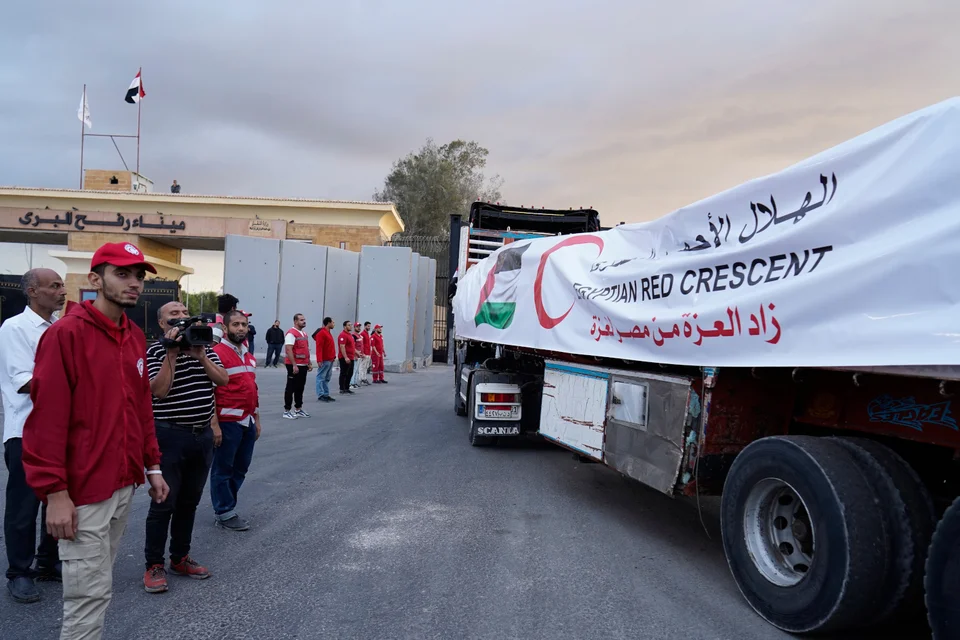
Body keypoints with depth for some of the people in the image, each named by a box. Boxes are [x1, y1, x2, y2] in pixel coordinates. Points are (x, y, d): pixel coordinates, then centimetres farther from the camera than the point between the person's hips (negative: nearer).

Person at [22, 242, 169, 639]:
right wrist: (55, 492, -18)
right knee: (90, 592, 0)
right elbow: (47, 417, -17)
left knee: (98, 584, 19)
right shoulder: (65, 333, -14)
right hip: (84, 491, -7)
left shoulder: (136, 337, 10)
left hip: (125, 486, 7)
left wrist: (152, 465, 14)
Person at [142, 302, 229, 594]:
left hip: (203, 435, 6)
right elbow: (159, 391, -19)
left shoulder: (205, 347, 10)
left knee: (190, 501, 14)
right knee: (164, 502, 0)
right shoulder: (156, 351, -6)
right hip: (170, 435, -5)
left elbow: (223, 379, -1)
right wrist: (172, 354, -20)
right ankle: (153, 566, 13)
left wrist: (200, 355, -11)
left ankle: (180, 558, 27)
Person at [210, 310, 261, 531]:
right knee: (223, 469, 6)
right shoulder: (217, 353, -12)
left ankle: (226, 505, 30)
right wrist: (214, 424, -17)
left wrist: (256, 419, 17)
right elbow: (209, 391, -15)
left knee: (240, 469, 15)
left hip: (248, 422, 8)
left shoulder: (249, 356, 13)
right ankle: (225, 514, 17)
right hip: (228, 422, -8)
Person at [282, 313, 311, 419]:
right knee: (291, 388, -2)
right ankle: (287, 411, 5)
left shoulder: (304, 333, 14)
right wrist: (294, 365, -24)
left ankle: (298, 410, 22)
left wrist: (309, 363, 18)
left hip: (303, 365, 9)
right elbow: (288, 350, -20)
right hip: (294, 365, -8)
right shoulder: (291, 333, -14)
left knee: (300, 388, 13)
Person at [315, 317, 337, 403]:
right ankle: (320, 395, -4)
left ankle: (326, 394, 15)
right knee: (321, 377, -5)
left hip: (330, 360, 10)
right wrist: (319, 360, -23)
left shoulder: (329, 333, 18)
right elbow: (319, 347, -18)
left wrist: (334, 356, 18)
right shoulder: (321, 333, -12)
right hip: (324, 360, -10)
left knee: (327, 378, 12)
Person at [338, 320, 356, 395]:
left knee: (350, 374, 13)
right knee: (343, 374, -4)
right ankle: (342, 390, 1)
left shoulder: (351, 335, 17)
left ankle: (347, 388, 21)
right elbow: (342, 347, -21)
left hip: (351, 358, 10)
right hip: (345, 358, -10)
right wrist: (345, 357, -26)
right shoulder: (343, 335, -14)